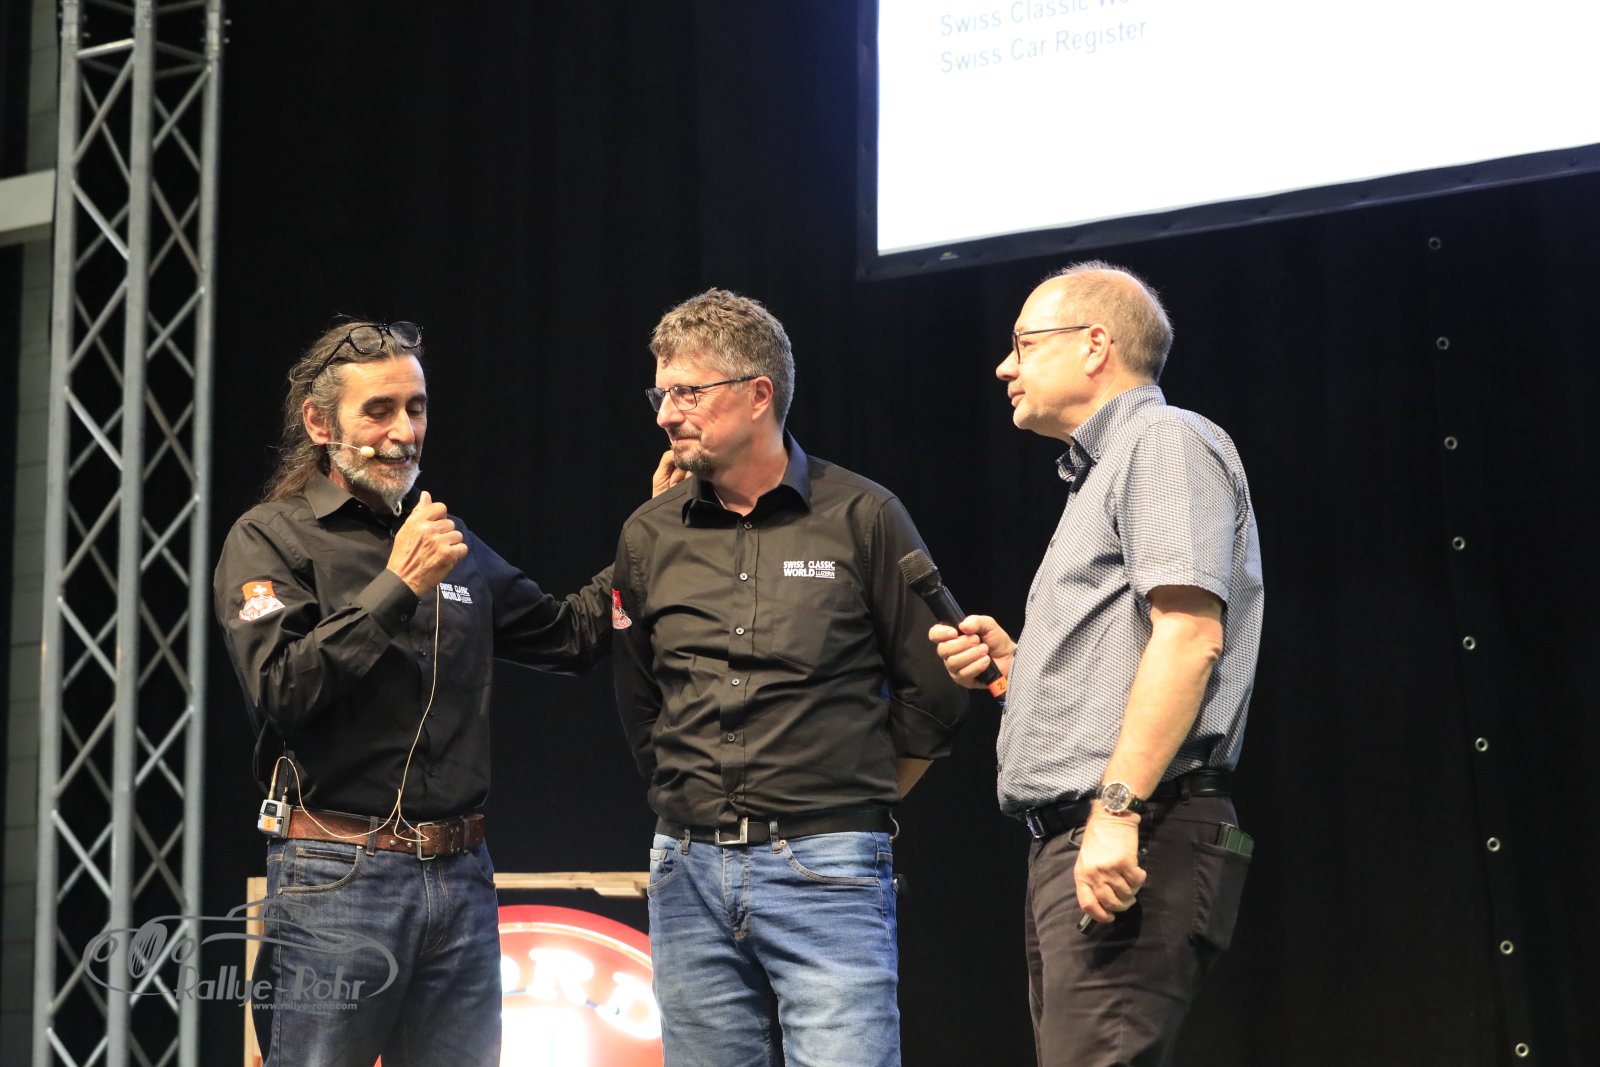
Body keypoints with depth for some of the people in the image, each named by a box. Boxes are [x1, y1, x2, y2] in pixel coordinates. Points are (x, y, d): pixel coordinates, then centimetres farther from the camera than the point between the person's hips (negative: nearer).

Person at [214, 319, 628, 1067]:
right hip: (338, 882, -5)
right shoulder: (269, 540, -1)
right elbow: (281, 689, -15)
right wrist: (396, 586, -17)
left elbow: (566, 636, 23)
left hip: (462, 879, 6)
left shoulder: (450, 541, 17)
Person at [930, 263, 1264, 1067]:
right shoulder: (1100, 473, 27)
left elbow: (1189, 636, -18)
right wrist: (1011, 661, 12)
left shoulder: (1165, 441, -3)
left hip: (1134, 844, -10)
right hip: (1069, 843, 10)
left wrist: (1117, 808, -25)